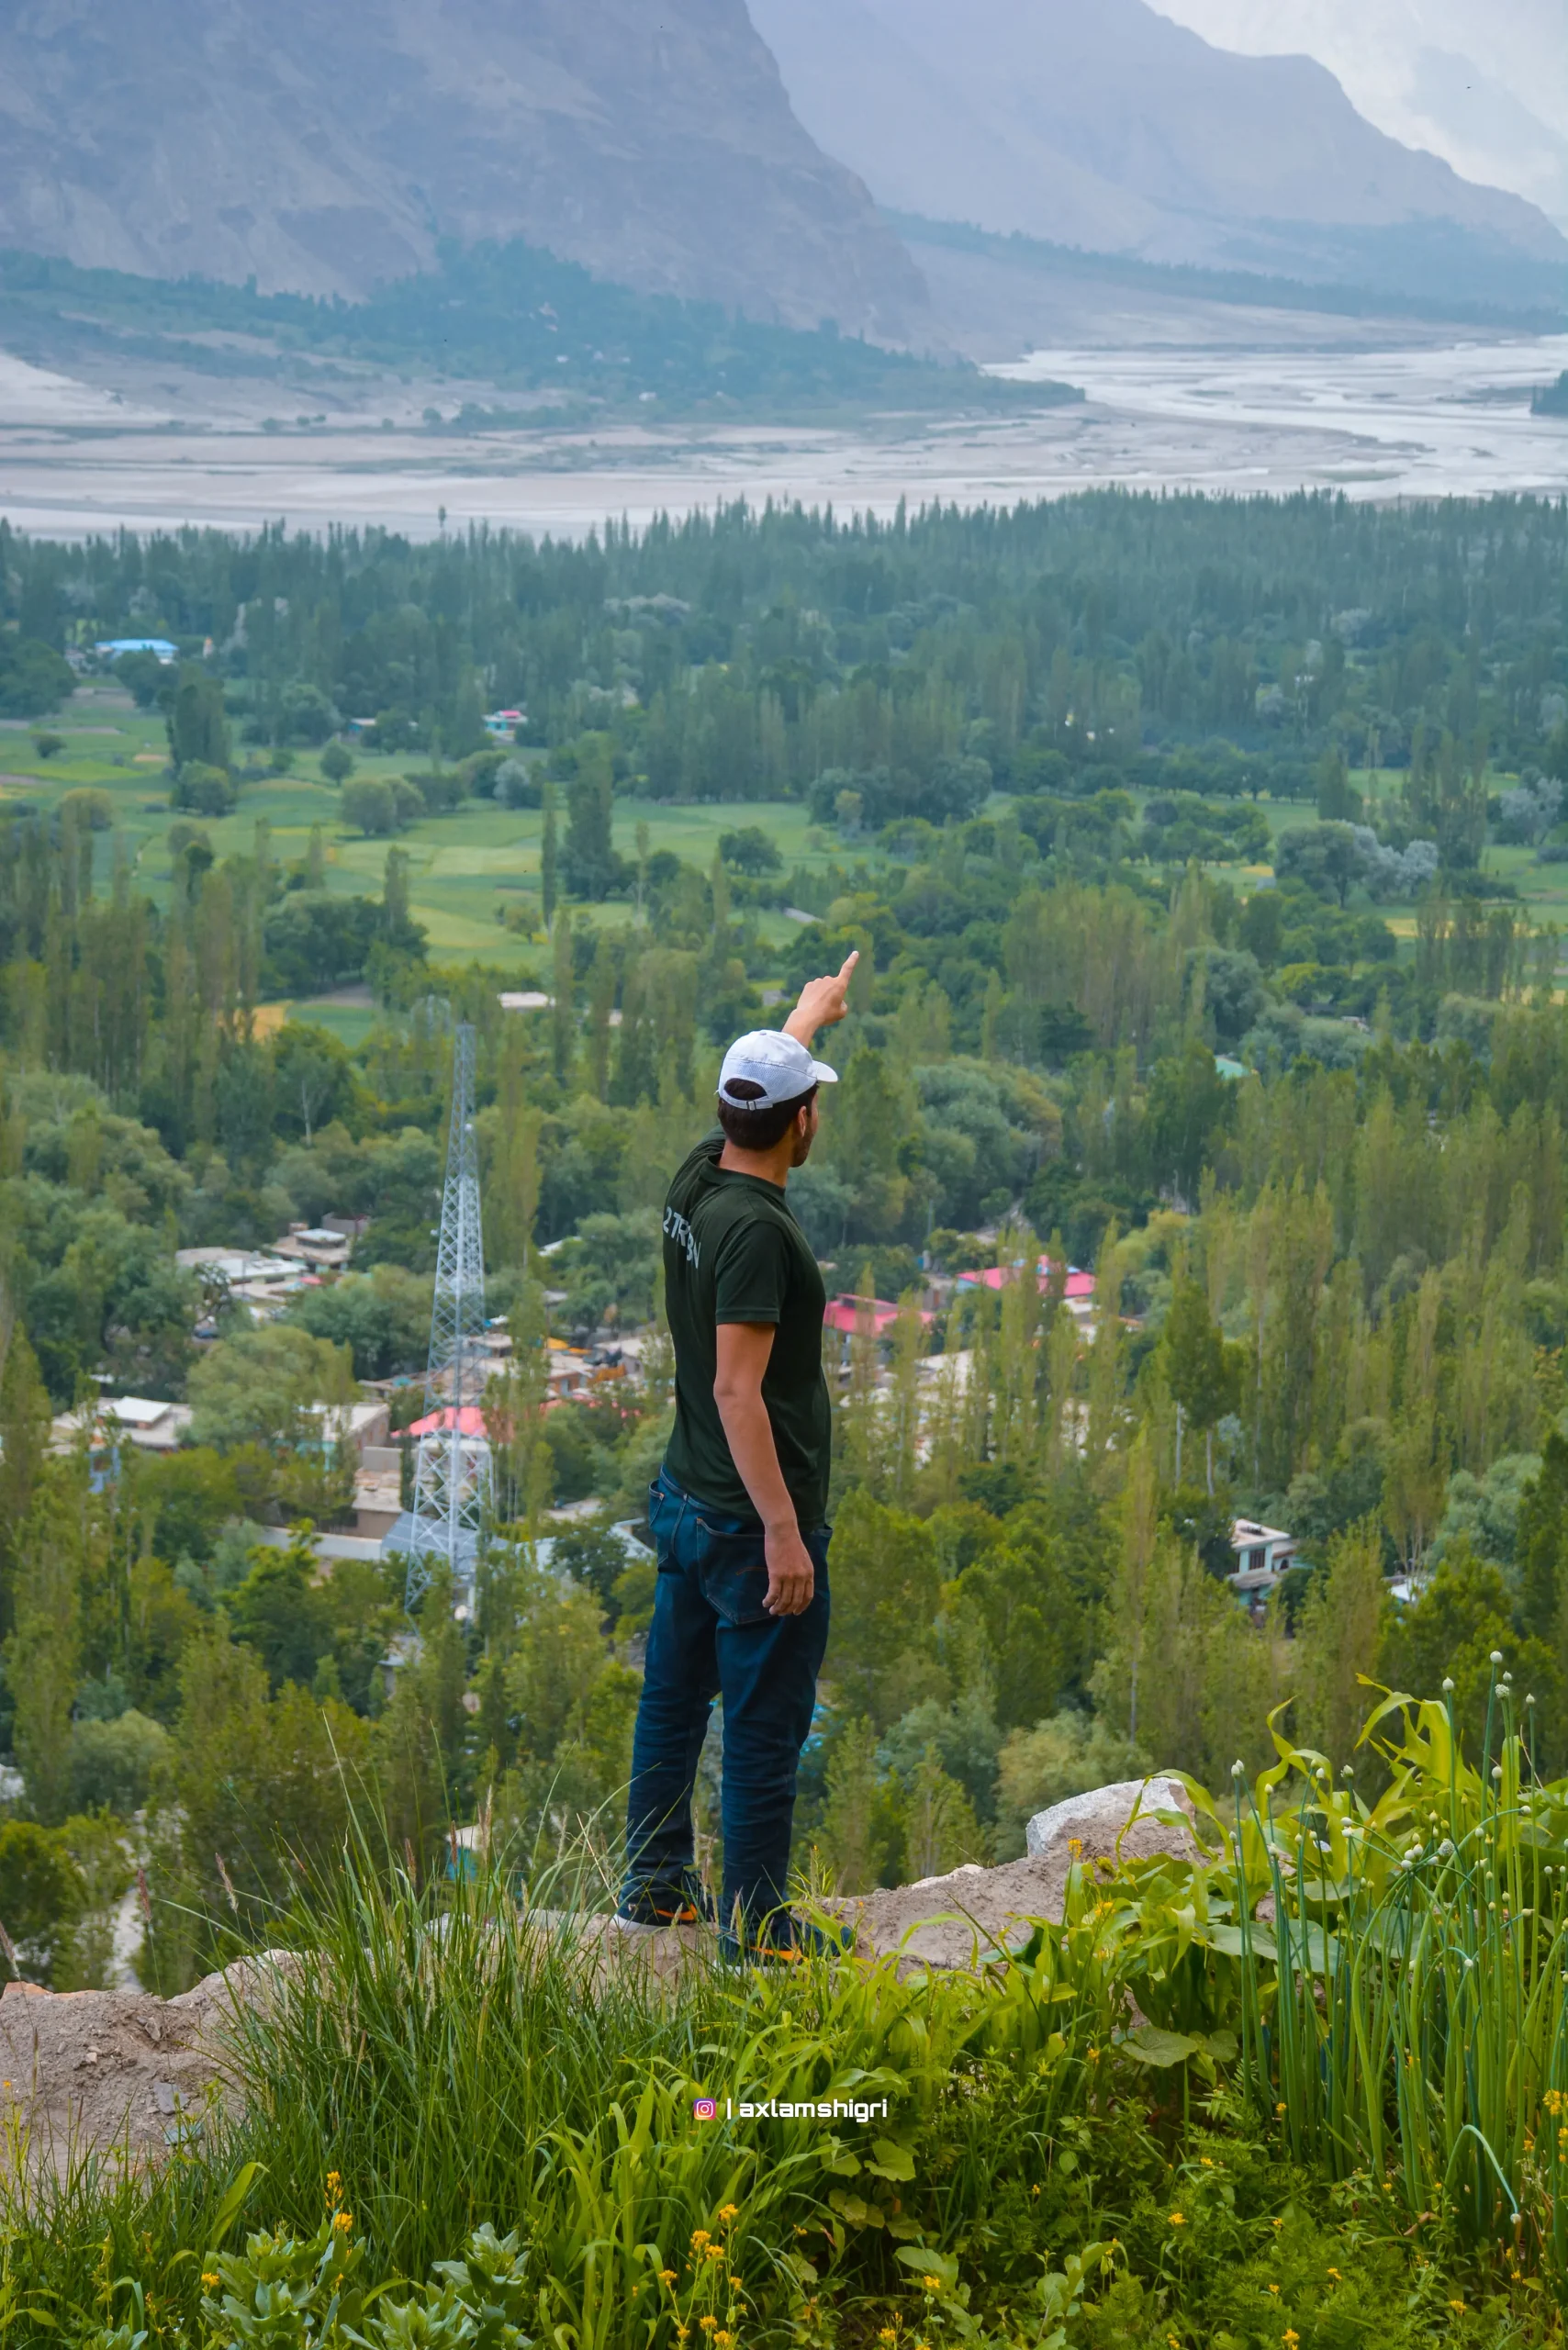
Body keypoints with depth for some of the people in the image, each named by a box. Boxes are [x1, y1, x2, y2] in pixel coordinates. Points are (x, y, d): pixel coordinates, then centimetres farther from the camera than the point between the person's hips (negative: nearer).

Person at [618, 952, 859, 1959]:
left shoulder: (698, 1182, 2)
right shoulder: (755, 1229, -24)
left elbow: (761, 1077, 24)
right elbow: (736, 1391, -27)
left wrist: (814, 1008, 43)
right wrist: (783, 1531, -26)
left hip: (685, 1501, 9)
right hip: (753, 1522, -9)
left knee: (675, 1699, 18)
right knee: (767, 1725, 1)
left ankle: (656, 1883, 31)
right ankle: (756, 1922, 10)